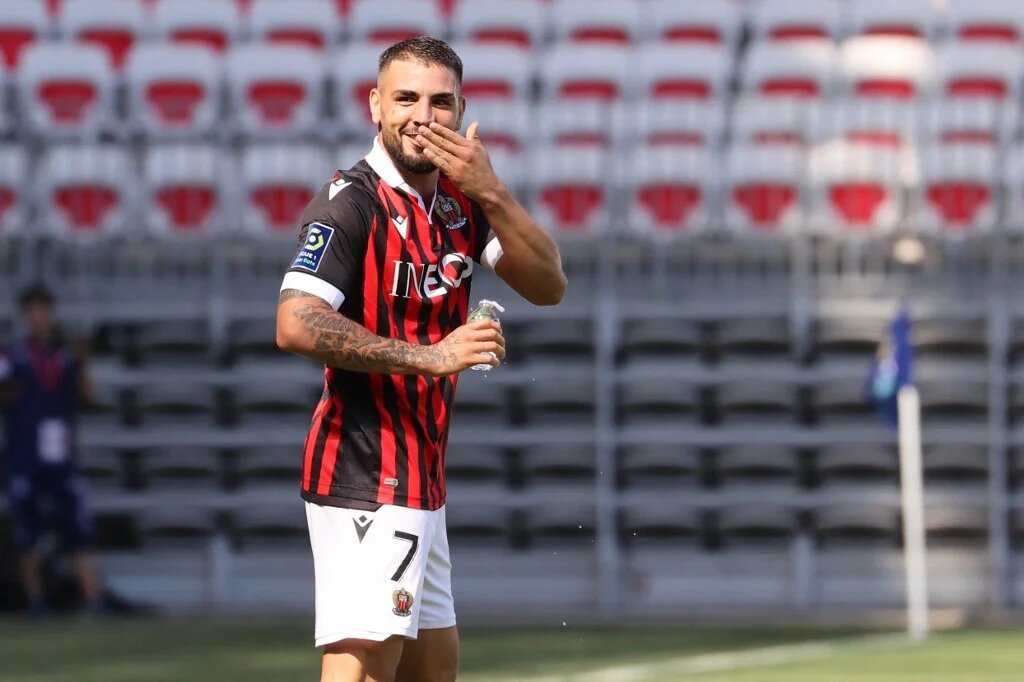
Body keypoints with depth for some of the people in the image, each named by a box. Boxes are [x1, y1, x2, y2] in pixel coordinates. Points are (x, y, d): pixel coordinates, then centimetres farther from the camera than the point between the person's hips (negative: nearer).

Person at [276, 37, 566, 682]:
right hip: (366, 477, -9)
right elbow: (297, 324, -26)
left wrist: (490, 193, -15)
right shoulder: (352, 202, -14)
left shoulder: (460, 199, 11)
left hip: (418, 478, 9)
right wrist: (426, 356, -27)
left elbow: (548, 286, -1)